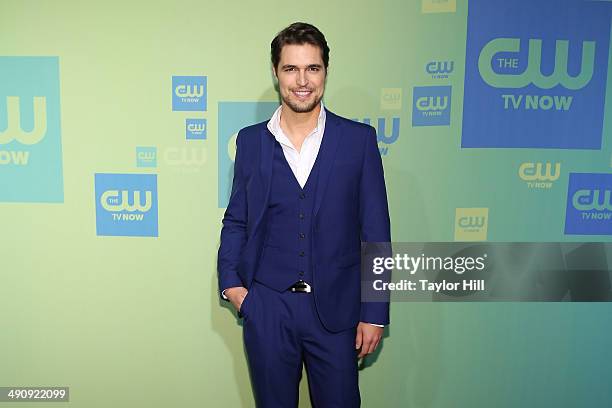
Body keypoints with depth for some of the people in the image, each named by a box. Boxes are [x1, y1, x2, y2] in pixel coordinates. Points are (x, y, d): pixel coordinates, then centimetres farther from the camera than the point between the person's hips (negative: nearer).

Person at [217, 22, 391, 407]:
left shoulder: (359, 139, -3)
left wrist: (375, 313, -4)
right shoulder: (251, 140, 2)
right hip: (266, 307, 2)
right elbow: (236, 220, 10)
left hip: (335, 309, -1)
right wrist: (230, 281, -3)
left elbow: (375, 231, -3)